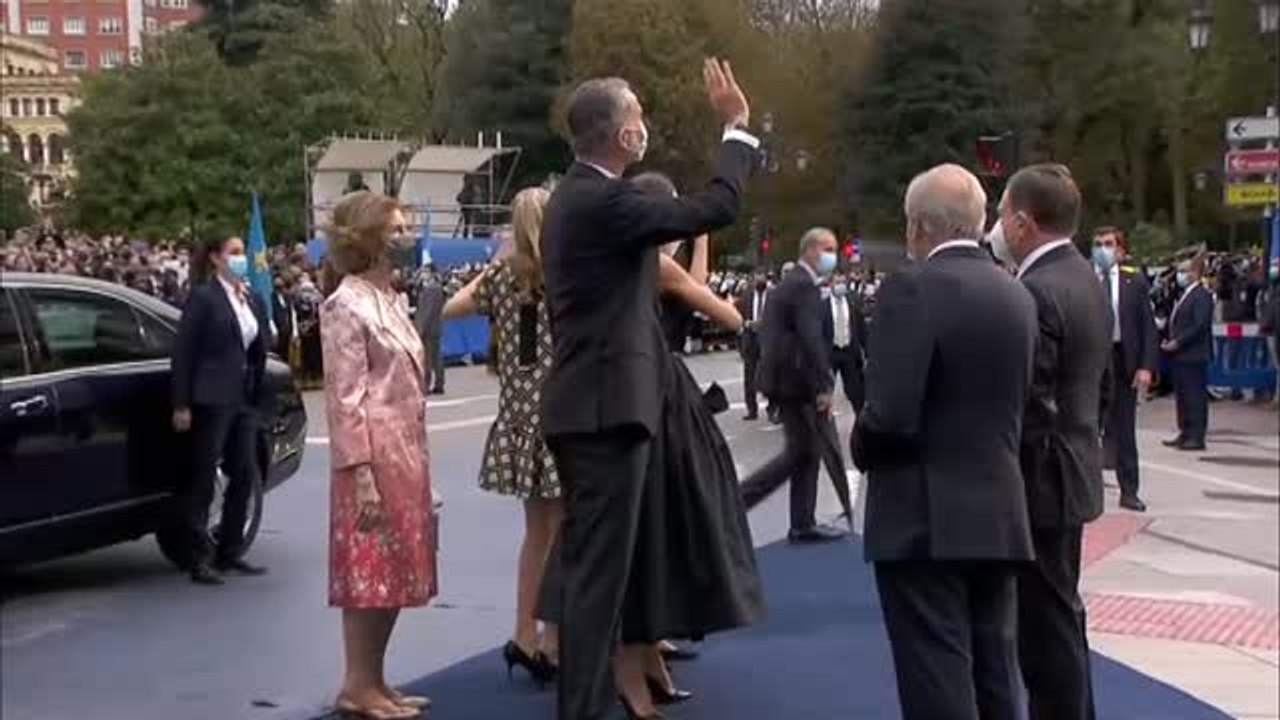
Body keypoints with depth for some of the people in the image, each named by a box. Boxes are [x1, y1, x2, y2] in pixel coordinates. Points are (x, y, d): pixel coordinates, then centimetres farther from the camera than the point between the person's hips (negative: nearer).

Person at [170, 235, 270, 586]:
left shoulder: (252, 300, 13)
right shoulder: (203, 297, -7)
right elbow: (183, 351, -9)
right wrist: (182, 405, -13)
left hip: (244, 399, 7)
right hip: (212, 399, -7)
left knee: (245, 476, 9)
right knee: (203, 479, 0)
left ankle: (229, 551, 21)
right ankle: (201, 559, 5)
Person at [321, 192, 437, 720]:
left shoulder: (389, 299, 16)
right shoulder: (346, 306, -10)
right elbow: (346, 397, -15)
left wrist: (414, 461, 17)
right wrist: (362, 473, -20)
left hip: (405, 452, 9)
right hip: (373, 454, -9)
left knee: (395, 571, 11)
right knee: (369, 571, -3)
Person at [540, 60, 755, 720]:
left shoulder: (575, 195, 14)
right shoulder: (602, 201, -18)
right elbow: (715, 208, -19)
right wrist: (737, 126, -6)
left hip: (586, 402, 10)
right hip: (607, 405, -10)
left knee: (587, 561, 15)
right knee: (600, 565, -6)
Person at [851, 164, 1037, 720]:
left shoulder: (912, 287, -14)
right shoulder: (1018, 295, 8)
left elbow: (890, 414, -20)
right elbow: (1016, 404, 10)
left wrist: (861, 449, -2)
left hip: (925, 516, -7)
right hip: (999, 514, 7)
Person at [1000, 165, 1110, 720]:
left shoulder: (1035, 292, -21)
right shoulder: (1086, 279, 10)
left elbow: (1028, 405, -23)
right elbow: (1101, 383, 16)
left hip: (1040, 480, -10)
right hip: (1073, 469, 10)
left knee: (1045, 627, -2)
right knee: (1059, 618, 20)